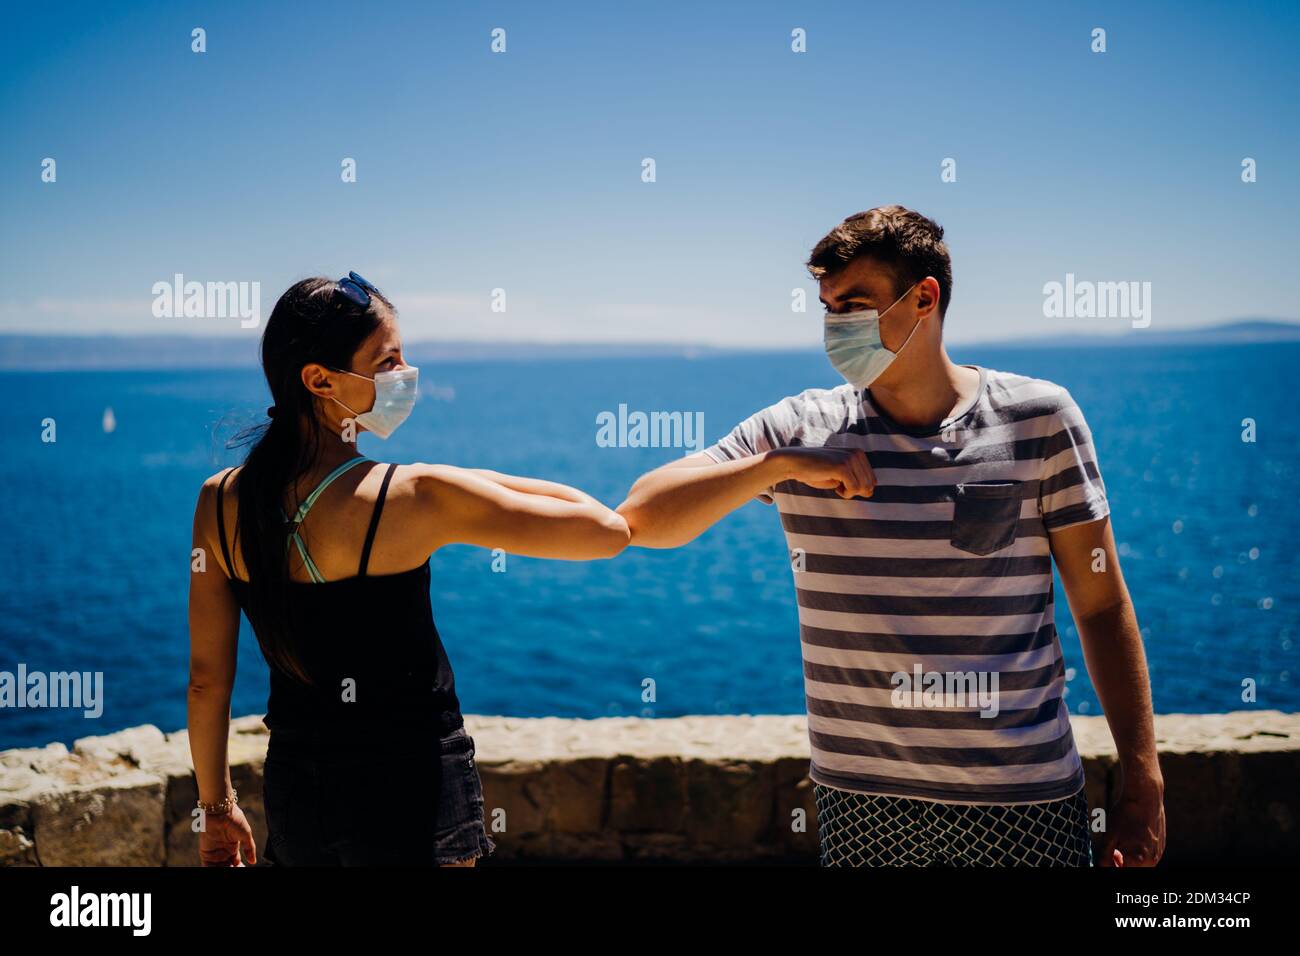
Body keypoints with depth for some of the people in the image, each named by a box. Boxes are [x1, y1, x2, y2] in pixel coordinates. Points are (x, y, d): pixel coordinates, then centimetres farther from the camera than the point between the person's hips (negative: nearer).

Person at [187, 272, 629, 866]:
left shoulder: (220, 501, -4)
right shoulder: (413, 497, -20)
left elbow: (207, 679, 2)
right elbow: (607, 531, -15)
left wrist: (216, 807, 16)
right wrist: (489, 482, 0)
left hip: (293, 794, 5)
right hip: (411, 795, -5)